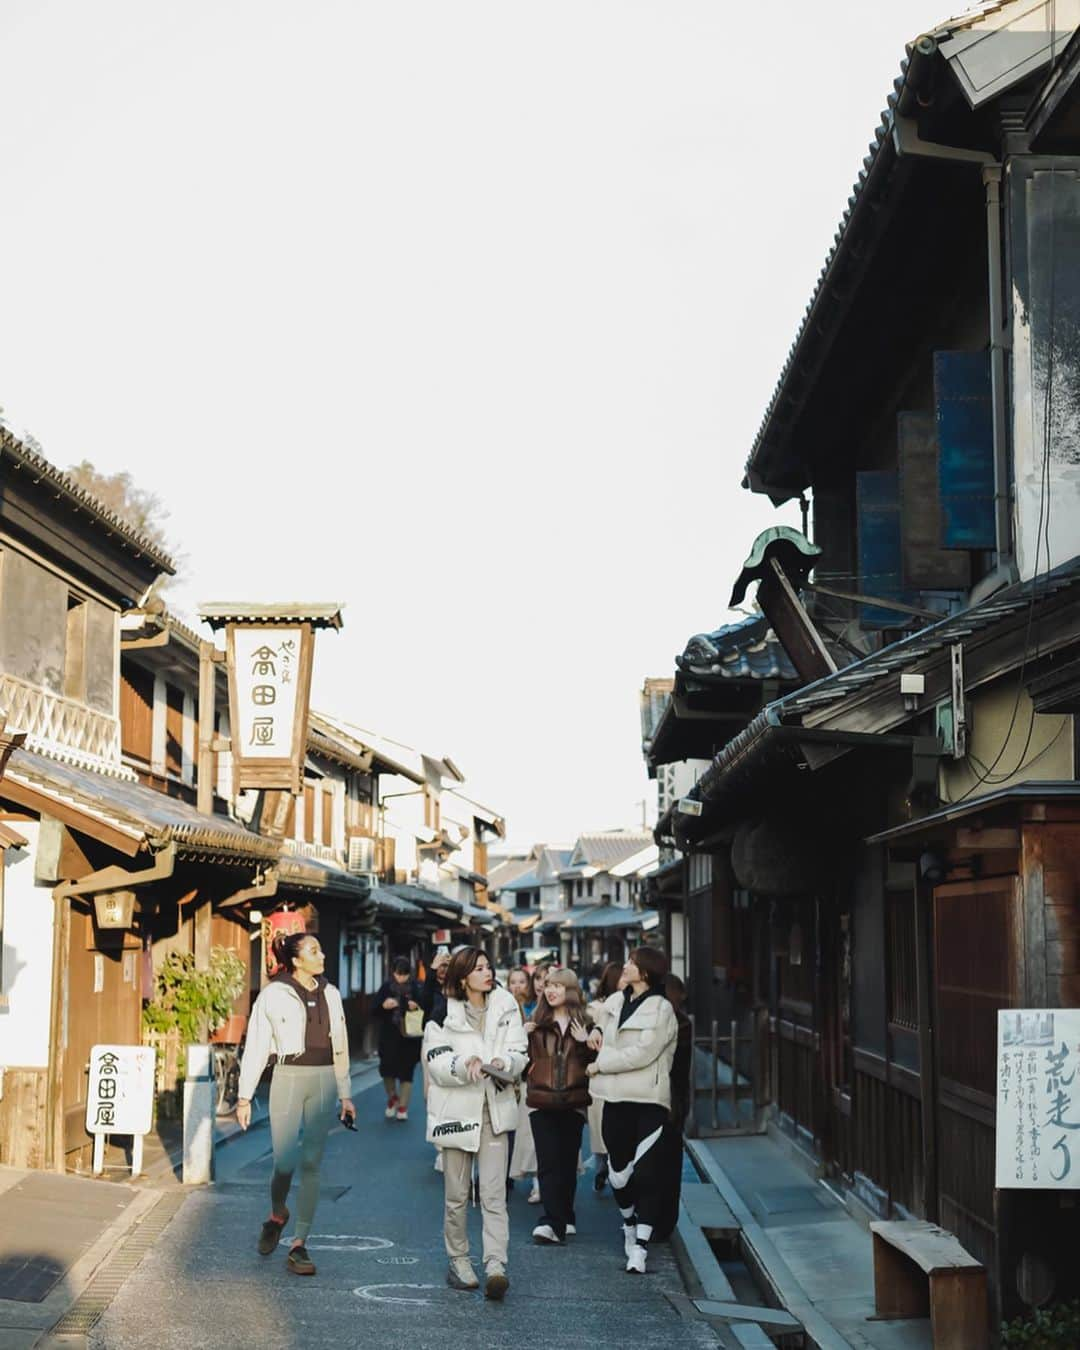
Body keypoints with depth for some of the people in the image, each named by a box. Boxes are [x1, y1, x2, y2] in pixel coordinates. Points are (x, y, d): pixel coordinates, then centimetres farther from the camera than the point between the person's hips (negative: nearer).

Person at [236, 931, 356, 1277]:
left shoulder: (330, 995, 11)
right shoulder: (274, 995, -2)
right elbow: (256, 1047, -1)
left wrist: (344, 1094, 15)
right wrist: (245, 1096, -4)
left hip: (324, 1082, 4)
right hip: (289, 1079, -3)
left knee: (311, 1164, 2)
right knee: (285, 1162, -8)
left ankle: (299, 1245, 8)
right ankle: (277, 1214, 25)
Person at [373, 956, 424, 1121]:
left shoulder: (415, 987, -2)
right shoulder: (386, 987, 2)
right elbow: (374, 1009, 2)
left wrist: (416, 1007, -21)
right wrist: (384, 1005, -17)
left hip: (409, 1036, -1)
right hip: (389, 1035, 1)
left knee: (406, 1071, 1)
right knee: (386, 1068, -3)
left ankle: (403, 1106, 14)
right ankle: (392, 1097, 26)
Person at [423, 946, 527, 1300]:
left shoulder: (505, 1007, 4)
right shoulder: (444, 1012, -3)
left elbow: (519, 1056, 2)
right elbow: (436, 1063, -8)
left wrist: (500, 1063, -20)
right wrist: (466, 1064, -26)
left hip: (494, 1110, 1)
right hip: (456, 1109, -1)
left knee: (494, 1194, -7)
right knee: (457, 1195, 8)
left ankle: (495, 1265, -13)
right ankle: (458, 1261, 22)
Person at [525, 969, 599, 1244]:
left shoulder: (584, 1023, 6)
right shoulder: (538, 1023, 7)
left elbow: (595, 1063, 4)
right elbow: (525, 1058, 4)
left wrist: (588, 1043, -12)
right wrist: (523, 1036, -12)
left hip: (573, 1103, 0)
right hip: (542, 1102, 0)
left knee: (567, 1162, 6)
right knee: (548, 1164, -8)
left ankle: (559, 1221, 17)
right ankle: (556, 1222, -13)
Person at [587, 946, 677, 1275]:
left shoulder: (661, 1009, -7)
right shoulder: (616, 1003, 13)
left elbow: (643, 1053, -14)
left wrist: (601, 1065, -7)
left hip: (648, 1100, -5)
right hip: (616, 1099, 5)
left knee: (646, 1174, -10)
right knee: (619, 1173, 8)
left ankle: (640, 1247, -9)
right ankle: (630, 1224, 33)